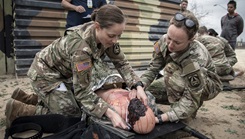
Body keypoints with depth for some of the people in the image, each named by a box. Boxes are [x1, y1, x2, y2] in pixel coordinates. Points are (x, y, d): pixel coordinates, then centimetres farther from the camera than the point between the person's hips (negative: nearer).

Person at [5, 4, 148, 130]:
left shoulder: (106, 35, -16)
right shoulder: (80, 46, -39)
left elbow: (122, 63, -8)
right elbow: (82, 91, -33)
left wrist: (138, 86, -22)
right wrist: (110, 113, -41)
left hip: (65, 72, 8)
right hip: (46, 73, -8)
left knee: (82, 105, 13)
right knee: (73, 115, -6)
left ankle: (37, 98, 27)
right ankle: (19, 109, 5)